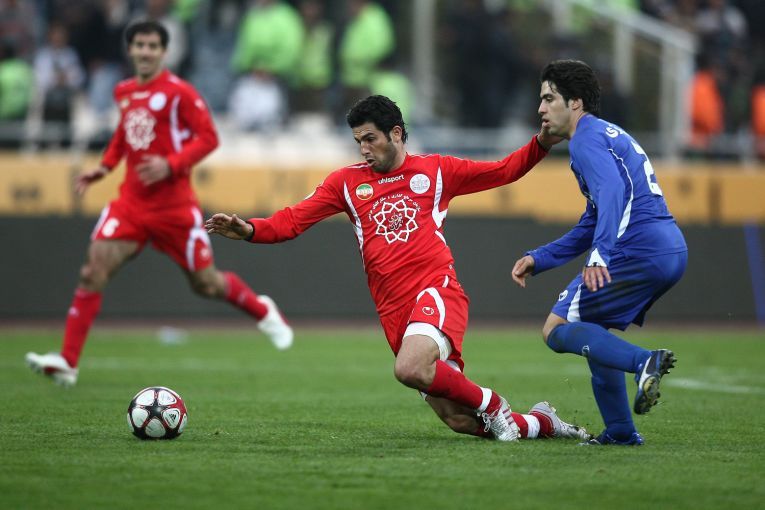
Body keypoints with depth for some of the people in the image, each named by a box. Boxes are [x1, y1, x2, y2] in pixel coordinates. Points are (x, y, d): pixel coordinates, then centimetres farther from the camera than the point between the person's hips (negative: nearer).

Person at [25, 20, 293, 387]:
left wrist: (171, 164, -23)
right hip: (131, 202, 4)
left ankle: (263, 312, 36)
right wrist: (106, 167, 12)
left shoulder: (178, 92, -10)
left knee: (206, 284, 5)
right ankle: (67, 362, -13)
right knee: (93, 271, -12)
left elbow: (208, 138, -11)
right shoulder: (123, 92, 8)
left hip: (174, 205, -4)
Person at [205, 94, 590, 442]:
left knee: (409, 369, -34)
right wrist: (249, 230, -13)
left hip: (435, 288, -3)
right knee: (460, 421, 0)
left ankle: (492, 405, -10)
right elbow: (293, 220, 5)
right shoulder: (347, 182, 13)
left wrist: (542, 143, 2)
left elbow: (504, 171, 17)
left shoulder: (435, 170, 10)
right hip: (394, 311, 4)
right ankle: (541, 422, 25)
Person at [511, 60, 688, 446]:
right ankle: (620, 431, 17)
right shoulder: (609, 135, 28)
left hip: (640, 251, -10)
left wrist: (600, 255, -34)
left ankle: (644, 362, -25)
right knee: (591, 330, 22)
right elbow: (591, 226, 33)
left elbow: (612, 191, -24)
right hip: (672, 250, 10)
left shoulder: (586, 140, -4)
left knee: (556, 330, -6)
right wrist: (537, 259, 29)